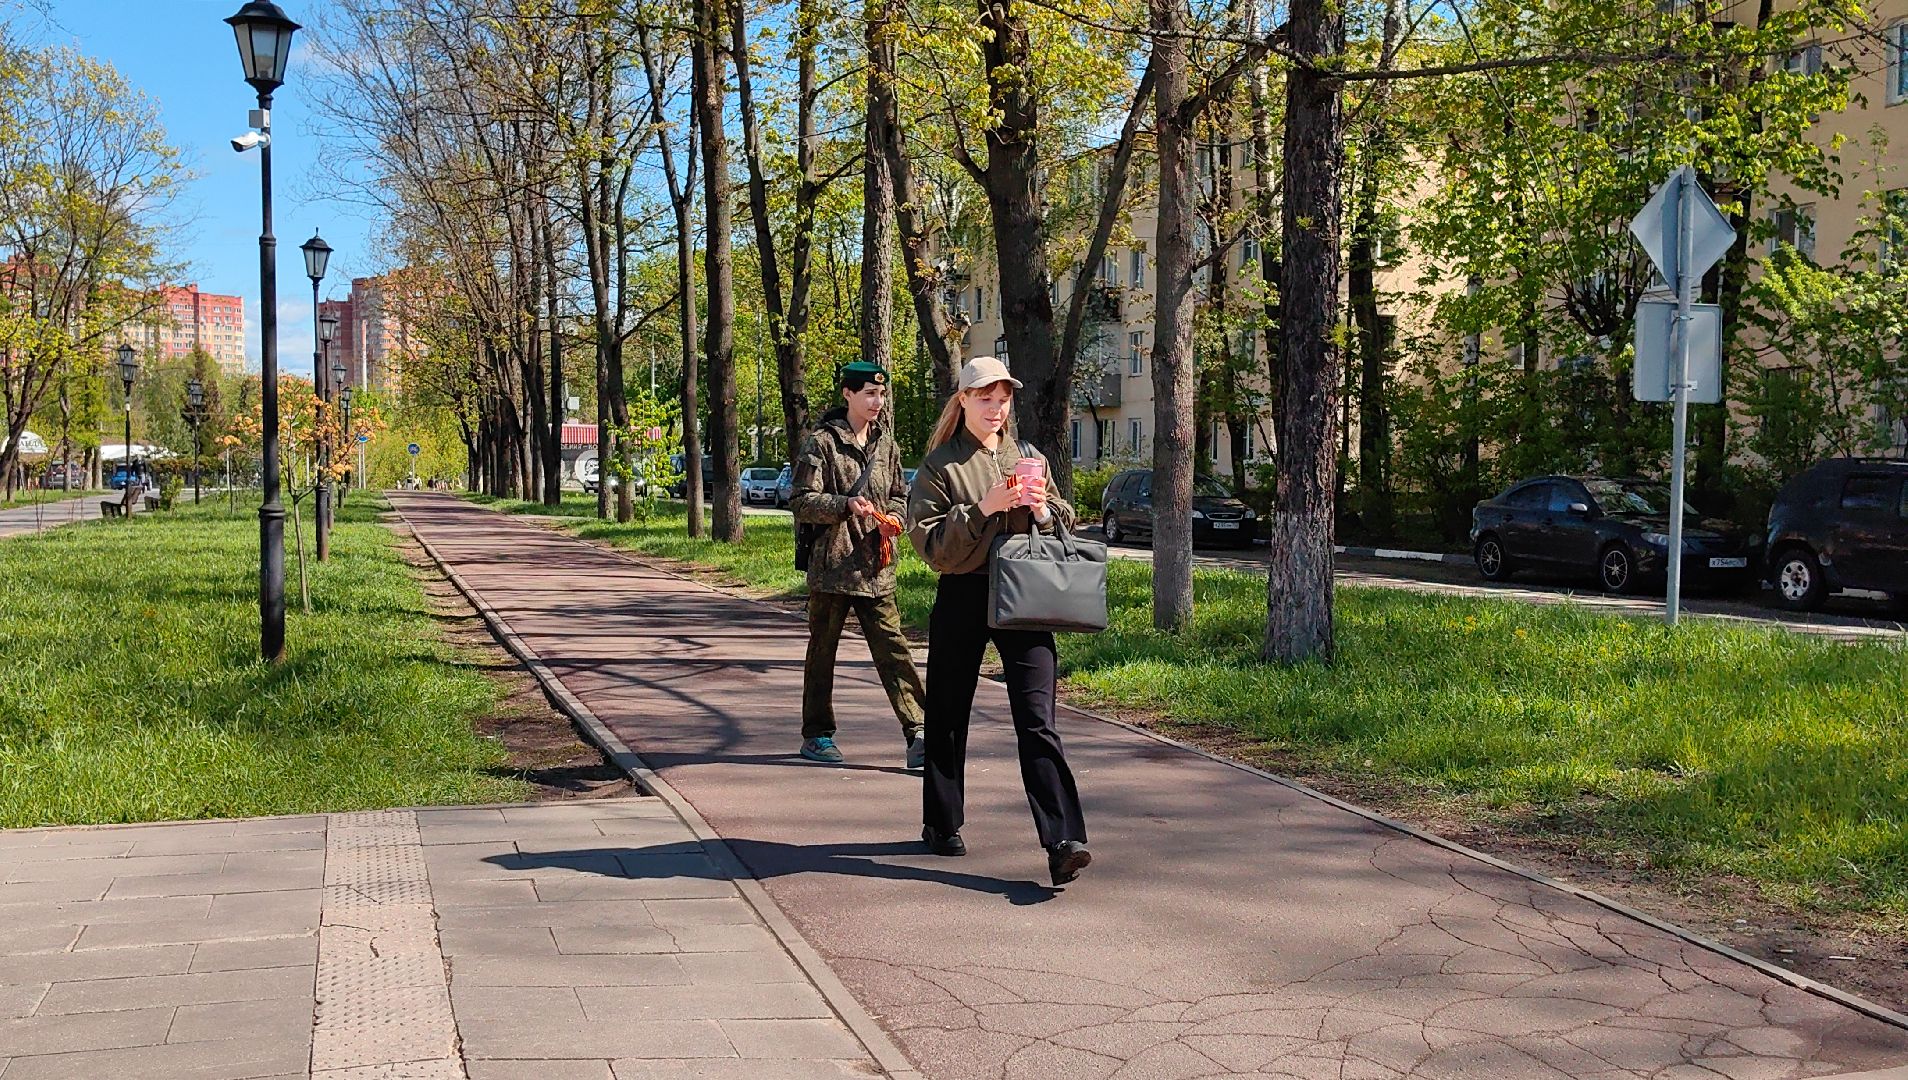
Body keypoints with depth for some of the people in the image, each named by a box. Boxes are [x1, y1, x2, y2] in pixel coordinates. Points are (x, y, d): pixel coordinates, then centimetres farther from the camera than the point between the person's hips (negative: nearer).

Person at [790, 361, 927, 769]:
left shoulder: (886, 444, 13)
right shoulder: (821, 443, -4)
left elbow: (899, 494, 23)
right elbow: (802, 502, -8)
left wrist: (892, 520, 2)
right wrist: (846, 505, -23)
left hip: (876, 567, 4)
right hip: (831, 565, -4)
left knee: (893, 650, -4)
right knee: (822, 652, 8)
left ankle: (917, 736, -7)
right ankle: (816, 735, 21)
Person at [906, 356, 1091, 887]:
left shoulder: (1031, 461, 13)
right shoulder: (940, 465, 1)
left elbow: (1065, 530, 17)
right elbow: (931, 544, -7)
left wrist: (1042, 511, -4)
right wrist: (983, 508, -18)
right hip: (962, 599, -1)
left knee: (1037, 720, -10)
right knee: (948, 716, 10)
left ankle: (1062, 842, -17)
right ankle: (941, 824, 30)